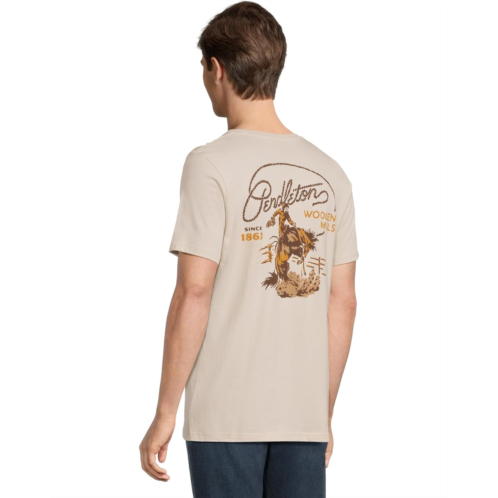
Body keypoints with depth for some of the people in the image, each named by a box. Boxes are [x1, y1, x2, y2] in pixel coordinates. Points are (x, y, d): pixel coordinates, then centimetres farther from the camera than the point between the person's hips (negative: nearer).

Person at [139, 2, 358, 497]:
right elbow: (343, 304, 9)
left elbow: (194, 293, -12)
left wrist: (164, 412, -6)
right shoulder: (329, 174, 7)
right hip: (304, 416, 4)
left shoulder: (211, 164, -8)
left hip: (226, 414, -4)